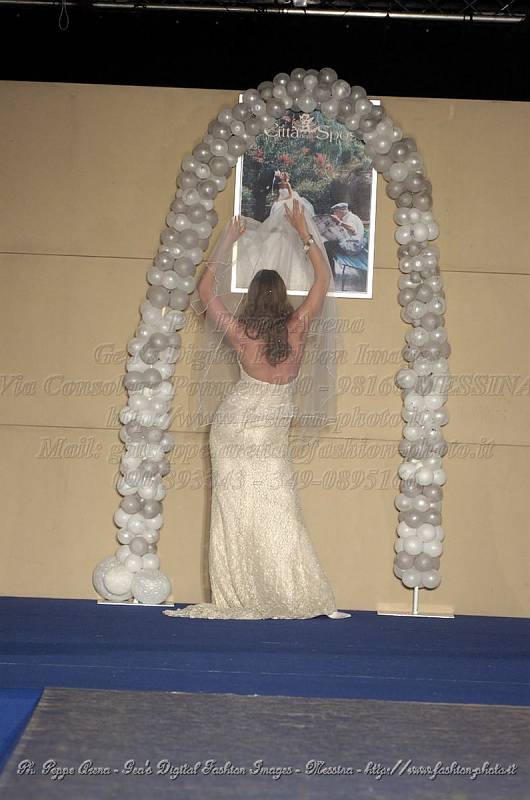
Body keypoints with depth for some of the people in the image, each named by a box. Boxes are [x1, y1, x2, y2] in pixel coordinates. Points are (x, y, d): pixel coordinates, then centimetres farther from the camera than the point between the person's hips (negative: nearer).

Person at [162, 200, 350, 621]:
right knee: (278, 516, 0)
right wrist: (303, 231, 11)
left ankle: (235, 601, 2)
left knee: (233, 514, 2)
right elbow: (323, 277, 5)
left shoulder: (241, 334, -6)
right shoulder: (298, 328, -7)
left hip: (232, 427, 0)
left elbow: (206, 290, 8)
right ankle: (309, 600, -3)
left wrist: (227, 242, 14)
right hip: (273, 436, 0)